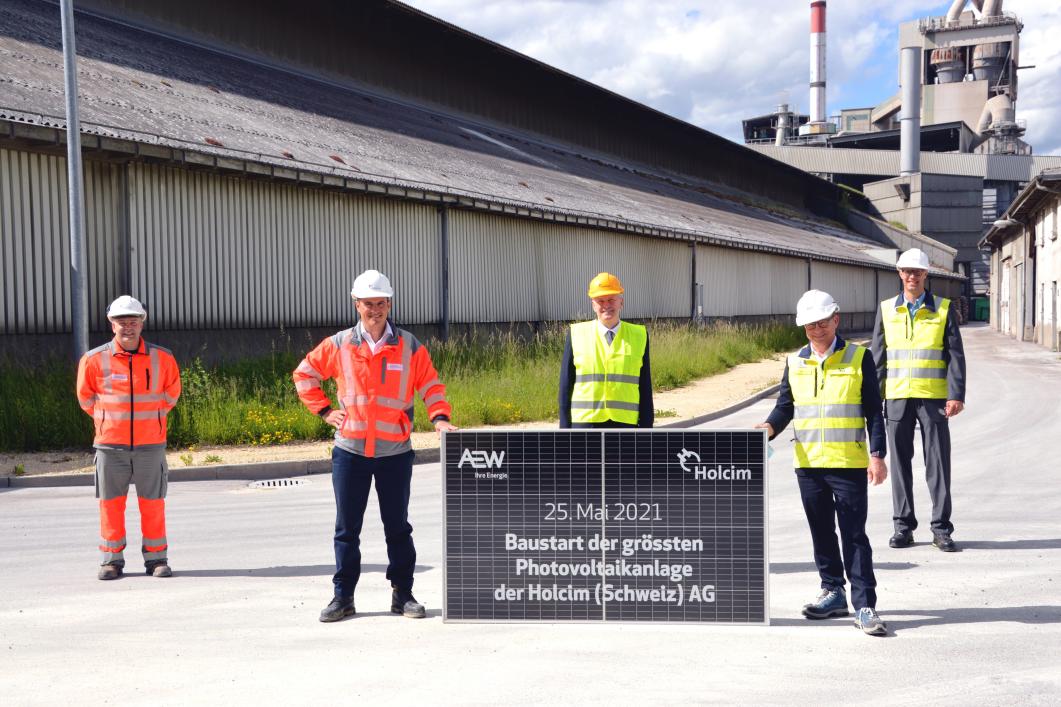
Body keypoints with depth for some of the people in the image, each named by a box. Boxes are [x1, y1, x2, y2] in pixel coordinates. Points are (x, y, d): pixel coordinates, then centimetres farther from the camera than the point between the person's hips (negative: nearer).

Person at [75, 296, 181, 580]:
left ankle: (156, 558, 13)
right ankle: (112, 559, 14)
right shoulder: (94, 360, -3)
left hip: (150, 443, 0)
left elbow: (172, 391, 16)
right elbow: (85, 396, 13)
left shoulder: (162, 358, 0)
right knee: (110, 502, 4)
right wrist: (107, 419, 13)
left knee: (153, 502, 4)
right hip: (110, 444, 0)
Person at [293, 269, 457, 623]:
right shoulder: (338, 346, 3)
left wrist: (440, 417, -15)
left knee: (397, 526, 8)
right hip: (350, 450, 1)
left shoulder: (410, 347, 1)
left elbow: (431, 385, 3)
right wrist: (325, 411, 4)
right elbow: (304, 374, 13)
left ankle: (403, 594, 16)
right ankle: (343, 596, 14)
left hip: (395, 451, 0)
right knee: (347, 528, 6)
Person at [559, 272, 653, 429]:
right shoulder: (576, 334, 4)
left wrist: (646, 426, 4)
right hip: (585, 421, -1)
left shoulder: (639, 336, 6)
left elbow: (645, 387, 7)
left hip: (625, 423, 1)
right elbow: (565, 385, 5)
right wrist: (565, 426, 1)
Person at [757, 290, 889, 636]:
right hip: (808, 463, 4)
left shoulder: (859, 358, -1)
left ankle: (864, 605, -4)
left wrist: (877, 456, -7)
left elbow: (873, 411, -1)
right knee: (821, 532, 13)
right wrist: (769, 427, -11)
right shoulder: (795, 362, 8)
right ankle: (833, 593, 26)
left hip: (849, 463, -4)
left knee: (854, 535, -5)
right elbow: (785, 405, 10)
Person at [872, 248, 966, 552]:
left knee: (938, 463, -1)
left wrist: (956, 395, -8)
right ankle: (903, 525, 14)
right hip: (897, 397, 2)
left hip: (934, 397, -2)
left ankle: (941, 528, 6)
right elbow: (877, 356, 10)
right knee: (900, 463, 5)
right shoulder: (886, 310, 9)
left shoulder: (944, 309, 5)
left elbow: (955, 355, 2)